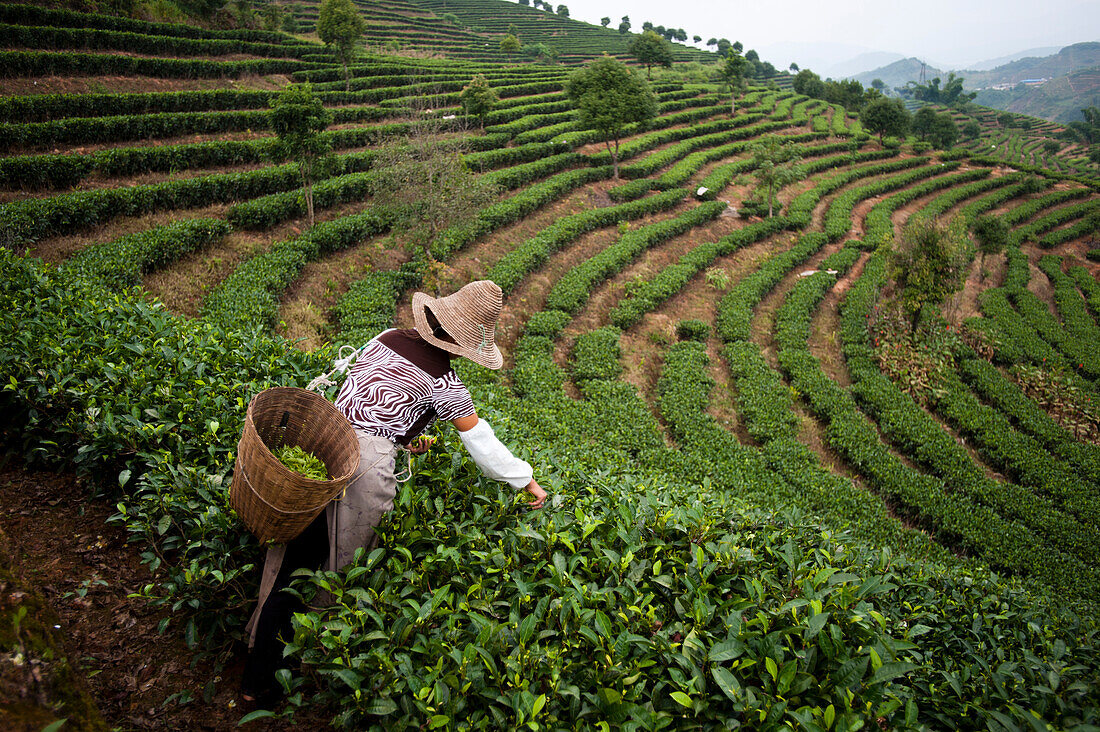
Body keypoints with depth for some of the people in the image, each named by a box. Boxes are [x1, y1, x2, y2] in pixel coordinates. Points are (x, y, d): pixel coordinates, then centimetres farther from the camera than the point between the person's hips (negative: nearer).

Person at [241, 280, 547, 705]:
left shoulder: (388, 339, 13)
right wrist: (527, 481, 13)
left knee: (293, 561, 14)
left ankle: (258, 675, 27)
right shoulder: (442, 382, -4)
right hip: (366, 463, -6)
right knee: (342, 568, 11)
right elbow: (481, 442, 2)